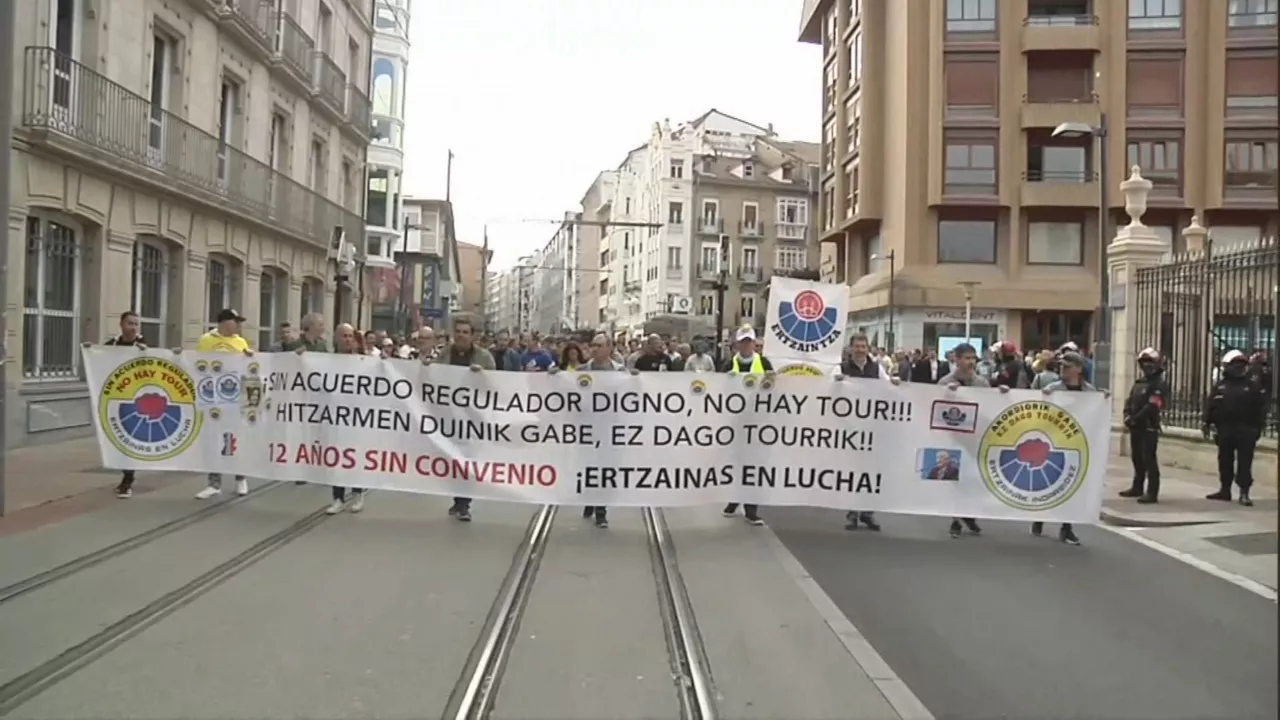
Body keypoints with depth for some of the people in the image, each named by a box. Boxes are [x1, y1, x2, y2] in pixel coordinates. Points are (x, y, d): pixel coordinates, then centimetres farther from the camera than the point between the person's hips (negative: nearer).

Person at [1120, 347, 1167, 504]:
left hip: (1149, 427, -8)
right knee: (1137, 457, 16)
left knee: (1149, 459, -10)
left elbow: (1152, 407, -18)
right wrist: (1127, 416, -3)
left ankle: (1152, 493, -11)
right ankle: (1137, 487, 27)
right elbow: (1129, 401, 15)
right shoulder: (1138, 382, 18)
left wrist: (1135, 419, -18)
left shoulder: (1160, 384, -8)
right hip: (1136, 427, 8)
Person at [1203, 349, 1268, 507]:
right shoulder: (1220, 385, 9)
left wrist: (1258, 428, -9)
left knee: (1244, 462, -4)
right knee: (1225, 461, 11)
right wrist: (1207, 424, 6)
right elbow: (1209, 406, 11)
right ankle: (1225, 490, 20)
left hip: (1246, 430, -4)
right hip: (1225, 429, 4)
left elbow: (1261, 408, -2)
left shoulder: (1253, 385, 0)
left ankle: (1244, 493, -2)